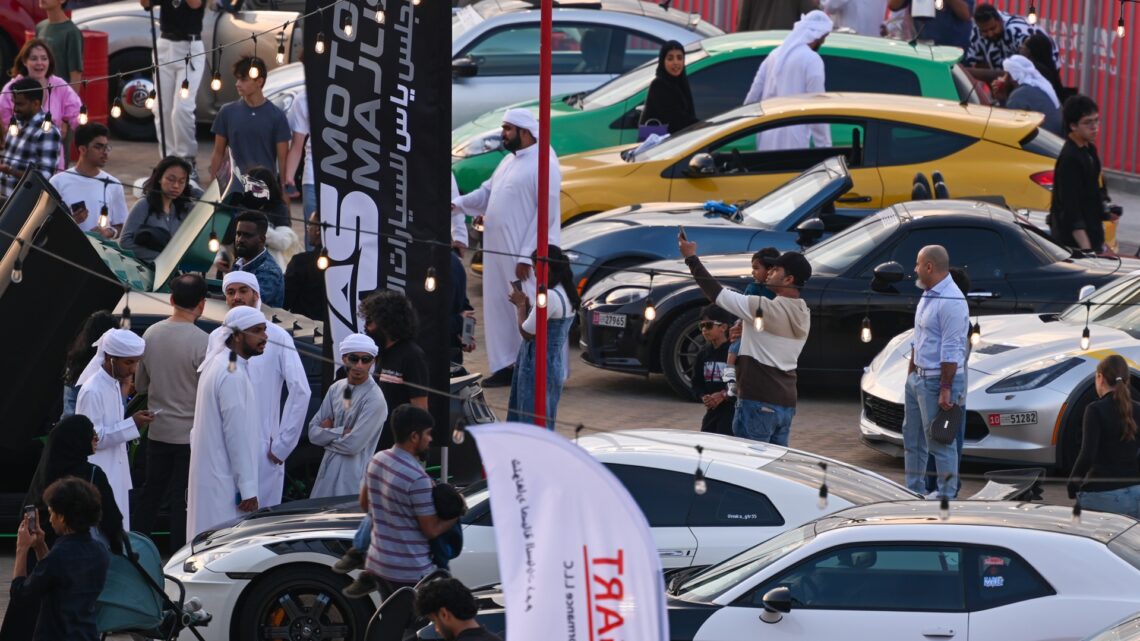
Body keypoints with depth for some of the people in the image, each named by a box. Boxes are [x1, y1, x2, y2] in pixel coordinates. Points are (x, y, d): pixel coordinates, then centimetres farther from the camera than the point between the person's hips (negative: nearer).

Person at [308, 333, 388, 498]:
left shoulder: (375, 400, -15)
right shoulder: (336, 389, 6)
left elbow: (353, 445, -17)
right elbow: (313, 432, 3)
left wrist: (328, 434, -2)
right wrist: (342, 432, -11)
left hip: (353, 474, -7)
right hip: (328, 468, 7)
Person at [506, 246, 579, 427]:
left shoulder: (550, 297, -21)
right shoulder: (567, 295, 10)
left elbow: (527, 332, -16)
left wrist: (521, 305, -3)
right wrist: (526, 305, 7)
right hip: (555, 365, 10)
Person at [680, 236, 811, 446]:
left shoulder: (763, 308, -14)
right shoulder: (803, 316, 10)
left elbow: (716, 293, -9)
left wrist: (691, 258, 0)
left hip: (759, 403, -8)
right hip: (786, 404, 8)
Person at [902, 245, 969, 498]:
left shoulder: (951, 301, -20)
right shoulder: (927, 295, 12)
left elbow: (951, 352, -22)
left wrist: (945, 390, -23)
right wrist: (910, 374, 21)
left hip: (937, 381, -10)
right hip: (917, 377, 10)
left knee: (939, 441, -4)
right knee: (912, 438, 16)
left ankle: (946, 494, 3)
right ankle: (914, 489, 26)